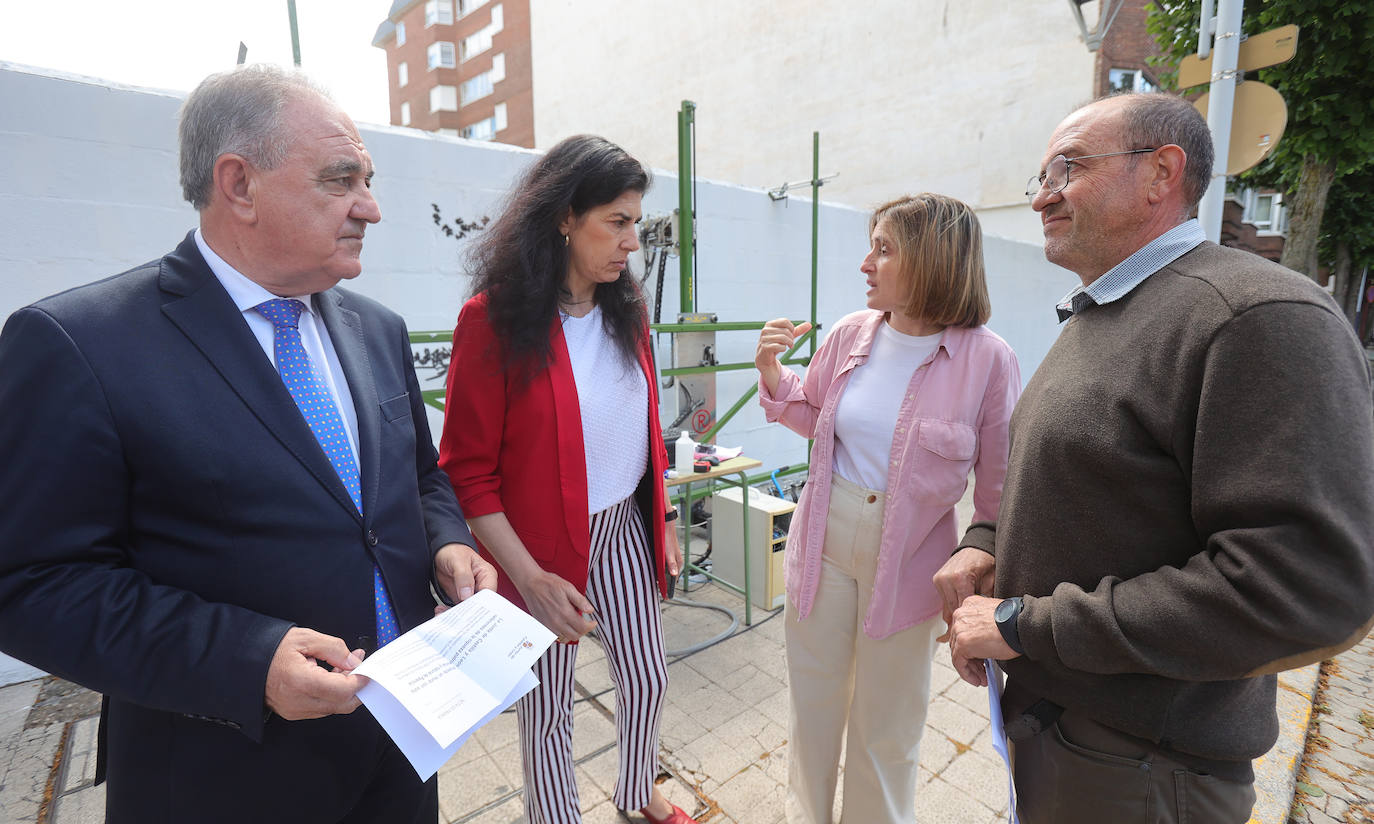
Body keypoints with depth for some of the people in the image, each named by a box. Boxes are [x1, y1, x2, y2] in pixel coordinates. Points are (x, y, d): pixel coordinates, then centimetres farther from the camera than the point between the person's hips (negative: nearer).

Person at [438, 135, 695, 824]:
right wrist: (531, 577, -20)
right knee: (548, 704, 15)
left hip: (623, 529, 6)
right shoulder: (494, 317, -16)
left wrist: (663, 521, 12)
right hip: (543, 546, -5)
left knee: (646, 677, 20)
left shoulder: (626, 309, 2)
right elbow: (467, 470, -15)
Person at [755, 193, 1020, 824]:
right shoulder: (851, 333, -4)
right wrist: (772, 375, -6)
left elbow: (999, 490, -9)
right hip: (824, 537, 4)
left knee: (886, 725, 19)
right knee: (813, 702, 22)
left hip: (907, 560, -3)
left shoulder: (987, 359, -15)